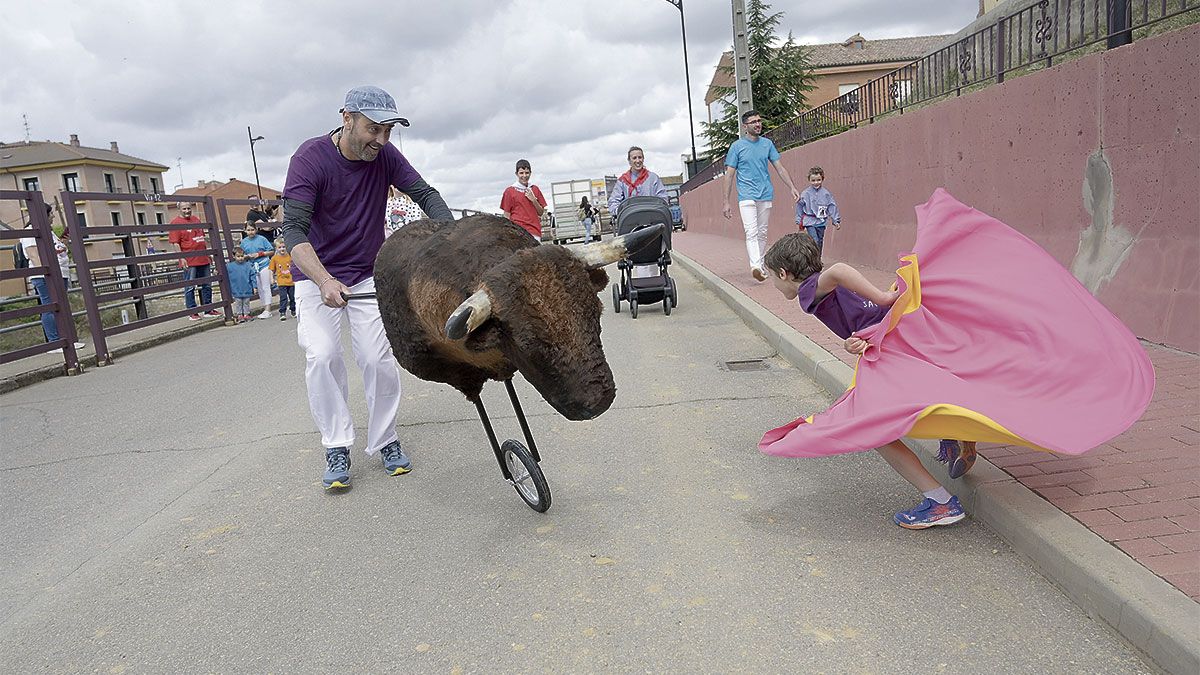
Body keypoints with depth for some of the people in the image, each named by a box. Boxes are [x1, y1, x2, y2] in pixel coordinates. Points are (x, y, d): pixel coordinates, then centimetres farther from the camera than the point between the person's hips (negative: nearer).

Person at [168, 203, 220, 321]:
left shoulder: (196, 220, 16)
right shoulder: (176, 222, -5)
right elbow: (175, 242, -10)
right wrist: (181, 258, -17)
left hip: (203, 259, 7)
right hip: (189, 261, -7)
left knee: (206, 285, 11)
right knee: (190, 287, -1)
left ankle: (208, 310, 19)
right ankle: (192, 312, 4)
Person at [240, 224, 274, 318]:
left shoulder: (261, 239, -3)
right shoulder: (244, 241, 8)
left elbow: (272, 251, -2)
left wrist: (260, 254, -11)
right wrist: (247, 256, -7)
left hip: (264, 265, -4)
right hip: (253, 267, 4)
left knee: (265, 288, -4)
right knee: (259, 289, 7)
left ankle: (268, 310, -5)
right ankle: (265, 308, 13)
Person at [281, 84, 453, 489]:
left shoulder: (385, 156, -9)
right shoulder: (311, 157, -20)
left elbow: (426, 195, -11)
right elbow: (294, 229, -27)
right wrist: (324, 281, -44)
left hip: (368, 276, 3)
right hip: (317, 277, -2)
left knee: (379, 360, -5)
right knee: (322, 356, -17)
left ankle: (385, 441, 13)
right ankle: (337, 449, -3)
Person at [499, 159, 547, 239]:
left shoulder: (535, 189, 15)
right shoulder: (510, 191, 4)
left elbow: (541, 212, 16)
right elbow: (507, 215, 3)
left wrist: (533, 200, 0)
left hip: (535, 232, 4)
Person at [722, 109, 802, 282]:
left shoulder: (767, 143, 11)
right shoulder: (737, 146, 1)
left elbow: (779, 168, 14)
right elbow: (730, 175, 0)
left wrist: (792, 187, 3)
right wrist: (726, 202, -5)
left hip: (765, 196, 4)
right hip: (747, 196, -4)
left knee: (762, 233, 9)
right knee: (751, 233, -18)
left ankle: (760, 265, 18)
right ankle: (755, 266, -30)